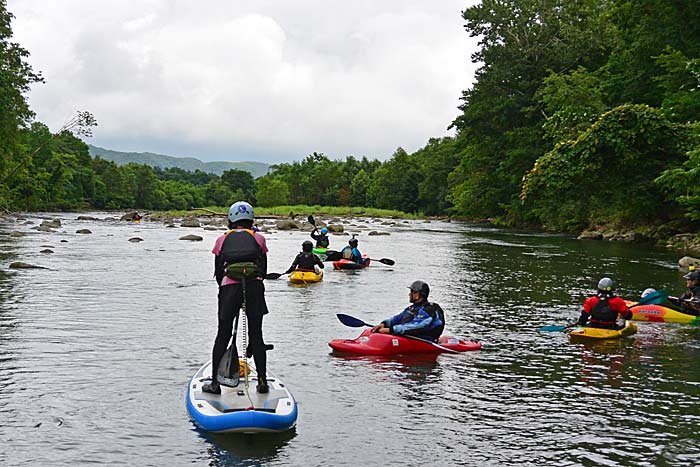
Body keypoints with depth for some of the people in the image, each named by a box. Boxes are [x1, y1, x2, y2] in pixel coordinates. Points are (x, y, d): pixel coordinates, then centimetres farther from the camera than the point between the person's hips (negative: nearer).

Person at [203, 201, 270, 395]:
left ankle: (215, 383, 9)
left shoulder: (222, 240, 15)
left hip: (229, 287, 0)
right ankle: (262, 381, 11)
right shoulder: (258, 238, 15)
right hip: (255, 286, 0)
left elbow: (218, 272, 16)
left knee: (223, 335, 9)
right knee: (256, 335, 9)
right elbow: (263, 271, 14)